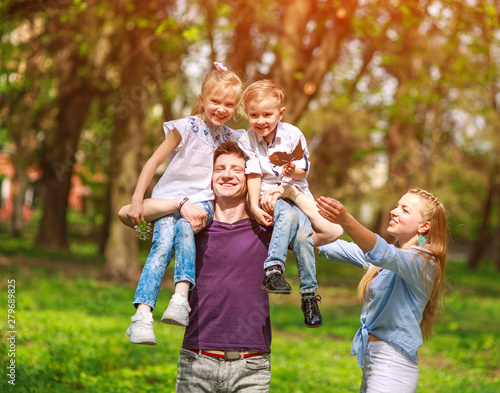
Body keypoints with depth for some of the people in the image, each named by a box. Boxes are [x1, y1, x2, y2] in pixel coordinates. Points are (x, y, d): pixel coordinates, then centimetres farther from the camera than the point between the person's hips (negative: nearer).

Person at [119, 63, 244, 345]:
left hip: (202, 200, 2)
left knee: (185, 227, -34)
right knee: (163, 242, -29)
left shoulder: (231, 138, 9)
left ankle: (182, 297, -46)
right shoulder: (186, 127, -2)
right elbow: (154, 163, -2)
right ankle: (143, 314, -39)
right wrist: (137, 201, -9)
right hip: (169, 197, -2)